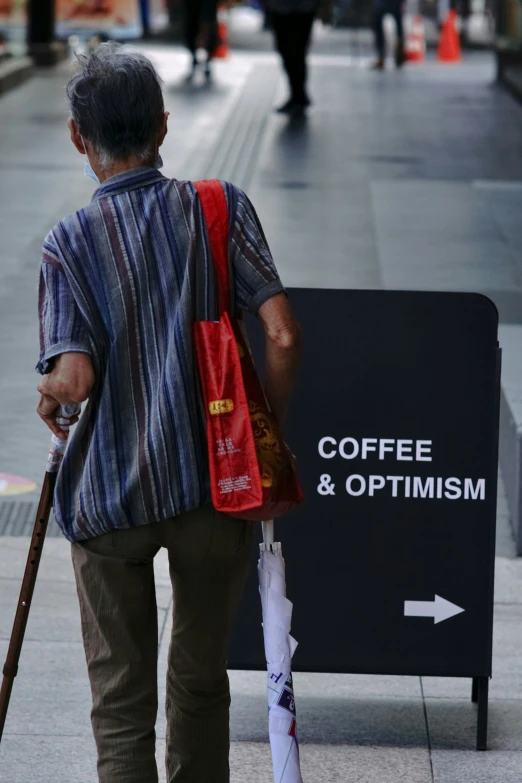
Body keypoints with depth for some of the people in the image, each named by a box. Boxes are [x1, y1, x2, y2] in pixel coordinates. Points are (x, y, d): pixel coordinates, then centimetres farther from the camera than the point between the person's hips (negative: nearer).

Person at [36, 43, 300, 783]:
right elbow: (282, 337, -11)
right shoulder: (219, 207, -5)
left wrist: (49, 399, 5)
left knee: (120, 699, 8)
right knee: (201, 680, 18)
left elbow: (74, 380, -17)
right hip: (215, 482, 1)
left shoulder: (69, 242, -7)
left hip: (109, 495, -1)